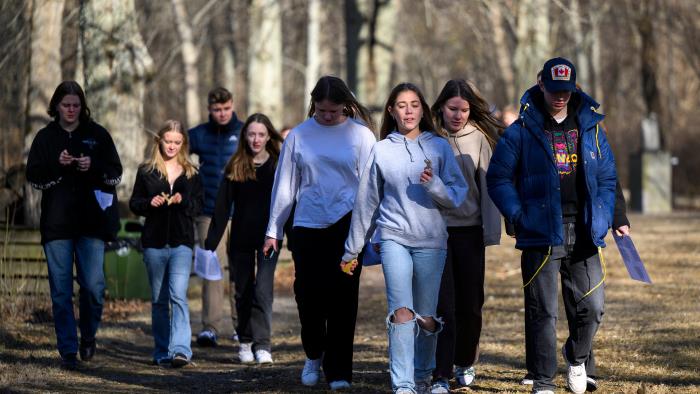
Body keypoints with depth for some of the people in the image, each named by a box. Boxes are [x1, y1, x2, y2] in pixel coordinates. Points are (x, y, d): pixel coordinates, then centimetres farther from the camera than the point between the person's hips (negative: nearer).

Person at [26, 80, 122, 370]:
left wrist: (93, 167, -13)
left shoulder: (97, 134, 7)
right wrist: (57, 165, -14)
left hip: (92, 223, 0)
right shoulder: (45, 137, 7)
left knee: (94, 286, -5)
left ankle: (88, 337, 20)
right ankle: (68, 351, 5)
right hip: (57, 224, 0)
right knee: (61, 290, -1)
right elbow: (33, 177, 3)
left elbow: (116, 173, 6)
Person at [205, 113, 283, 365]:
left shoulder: (279, 165, 1)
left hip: (269, 238, -2)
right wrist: (211, 242, -3)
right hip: (241, 239, 2)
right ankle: (245, 342, 22)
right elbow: (223, 206, 2)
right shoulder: (235, 167, 3)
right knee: (243, 293, 9)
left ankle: (262, 345, -14)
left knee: (263, 290, -12)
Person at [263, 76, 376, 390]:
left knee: (342, 298, -2)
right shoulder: (299, 135, 5)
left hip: (347, 225, -1)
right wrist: (273, 230, 10)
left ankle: (338, 370, 6)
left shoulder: (361, 136, 2)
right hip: (308, 226, 1)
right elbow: (284, 184, 10)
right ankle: (314, 355, 24)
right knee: (308, 294, -1)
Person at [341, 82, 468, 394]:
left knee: (427, 317, 3)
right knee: (402, 312, -14)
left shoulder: (439, 147, 6)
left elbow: (458, 195, 3)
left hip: (431, 241, 1)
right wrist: (352, 250, 18)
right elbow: (366, 202, 14)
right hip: (394, 238, 0)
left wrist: (433, 184, -18)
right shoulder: (381, 150, 8)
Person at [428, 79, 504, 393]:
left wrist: (491, 231, -2)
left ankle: (465, 363, 31)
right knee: (442, 304, -6)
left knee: (471, 303, 10)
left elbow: (488, 185, 3)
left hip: (470, 230, 2)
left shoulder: (479, 138, 2)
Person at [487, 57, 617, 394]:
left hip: (583, 235, 3)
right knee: (542, 312, -2)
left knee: (591, 307, 4)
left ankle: (577, 359, 32)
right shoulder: (522, 131, 0)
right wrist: (519, 215, -8)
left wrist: (601, 220, 4)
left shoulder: (591, 128, 10)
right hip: (541, 234, -3)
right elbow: (498, 177, 1)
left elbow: (607, 178, 15)